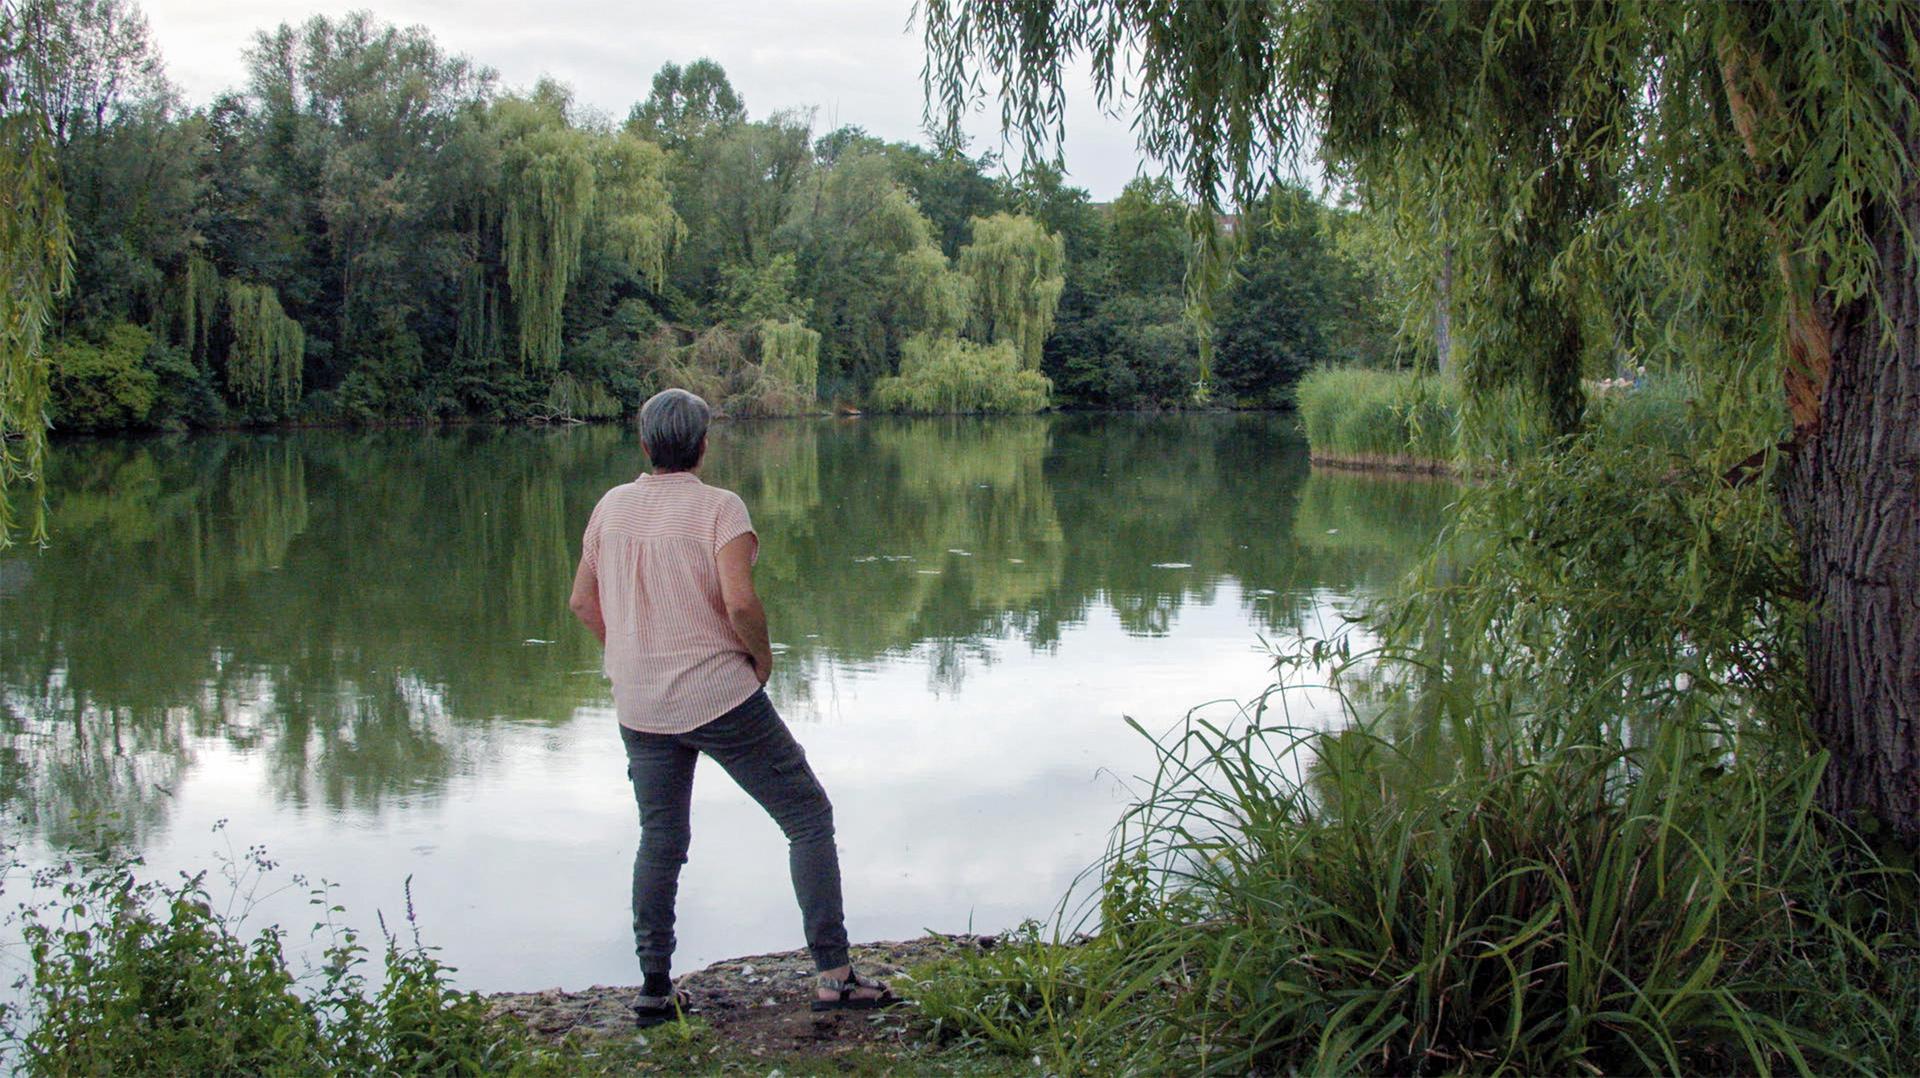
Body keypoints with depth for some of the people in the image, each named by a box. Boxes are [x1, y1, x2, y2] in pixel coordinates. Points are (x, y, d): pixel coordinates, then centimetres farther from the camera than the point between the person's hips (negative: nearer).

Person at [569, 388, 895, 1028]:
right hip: (720, 698, -5)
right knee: (808, 817, 4)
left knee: (659, 841, 17)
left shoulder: (611, 507, 6)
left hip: (640, 706, 6)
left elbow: (583, 602, 11)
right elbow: (740, 601, -22)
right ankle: (833, 975, -1)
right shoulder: (719, 507, -11)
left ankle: (654, 989, 19)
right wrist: (761, 656, -5)